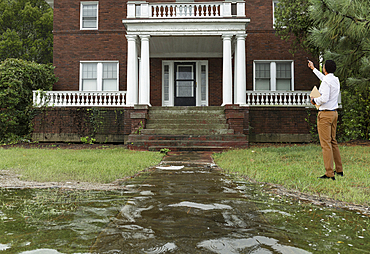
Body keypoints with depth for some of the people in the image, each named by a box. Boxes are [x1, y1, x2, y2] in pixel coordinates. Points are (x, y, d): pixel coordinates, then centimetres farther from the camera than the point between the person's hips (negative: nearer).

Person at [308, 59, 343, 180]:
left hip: (325, 114, -9)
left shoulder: (326, 82, -16)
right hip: (334, 113, 9)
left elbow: (324, 98, -24)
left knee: (326, 143, -7)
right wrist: (313, 68, 44)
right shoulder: (336, 80, 12)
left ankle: (329, 174, -6)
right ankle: (339, 170, 22)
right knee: (333, 141, 16)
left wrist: (314, 100, -5)